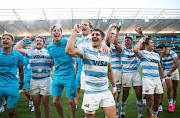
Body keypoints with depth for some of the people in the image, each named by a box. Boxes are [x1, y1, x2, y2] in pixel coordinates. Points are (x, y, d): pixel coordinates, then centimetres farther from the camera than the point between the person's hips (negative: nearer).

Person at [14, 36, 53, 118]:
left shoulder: (49, 52, 7)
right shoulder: (30, 52, 13)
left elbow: (52, 65, 2)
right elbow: (15, 49, 15)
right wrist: (24, 40, 11)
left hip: (45, 80, -2)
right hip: (34, 80, 2)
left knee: (46, 103, 5)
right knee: (36, 104, 9)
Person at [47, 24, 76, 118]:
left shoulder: (67, 42, -6)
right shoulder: (49, 47, 7)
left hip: (69, 76, -4)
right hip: (57, 76, 4)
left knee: (70, 101, 1)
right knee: (55, 101, 7)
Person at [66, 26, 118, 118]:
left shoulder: (107, 54, 8)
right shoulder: (85, 51, -7)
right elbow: (69, 50, -27)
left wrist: (114, 86, 24)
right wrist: (74, 31, -19)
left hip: (105, 92, 4)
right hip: (90, 93, -3)